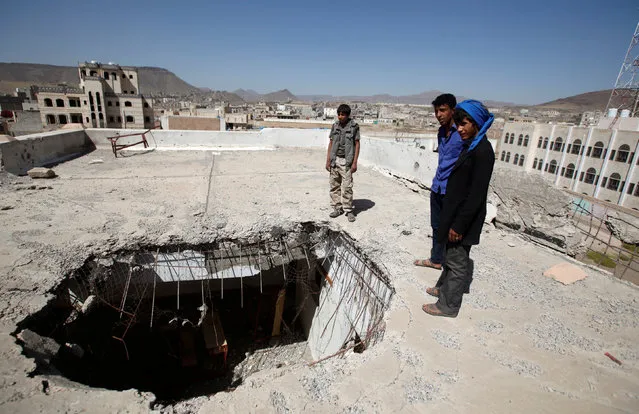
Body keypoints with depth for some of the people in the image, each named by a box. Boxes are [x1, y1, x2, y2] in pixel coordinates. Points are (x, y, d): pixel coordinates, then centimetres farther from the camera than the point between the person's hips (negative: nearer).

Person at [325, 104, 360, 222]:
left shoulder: (354, 126, -4)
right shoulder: (335, 126, 7)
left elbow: (357, 145, -3)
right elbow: (331, 143, 11)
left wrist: (355, 162, -9)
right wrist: (328, 160, 6)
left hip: (346, 161, -4)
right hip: (334, 160, 4)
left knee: (347, 187, -5)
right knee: (334, 185, 6)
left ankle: (348, 210, 7)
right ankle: (337, 208, 18)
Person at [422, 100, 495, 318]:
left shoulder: (482, 151, -19)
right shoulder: (470, 146, 11)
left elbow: (476, 194, -23)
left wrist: (459, 225, -21)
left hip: (464, 218, -9)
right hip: (455, 213, 9)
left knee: (457, 261, 4)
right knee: (451, 256, 23)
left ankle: (448, 305, 18)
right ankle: (445, 287, 41)